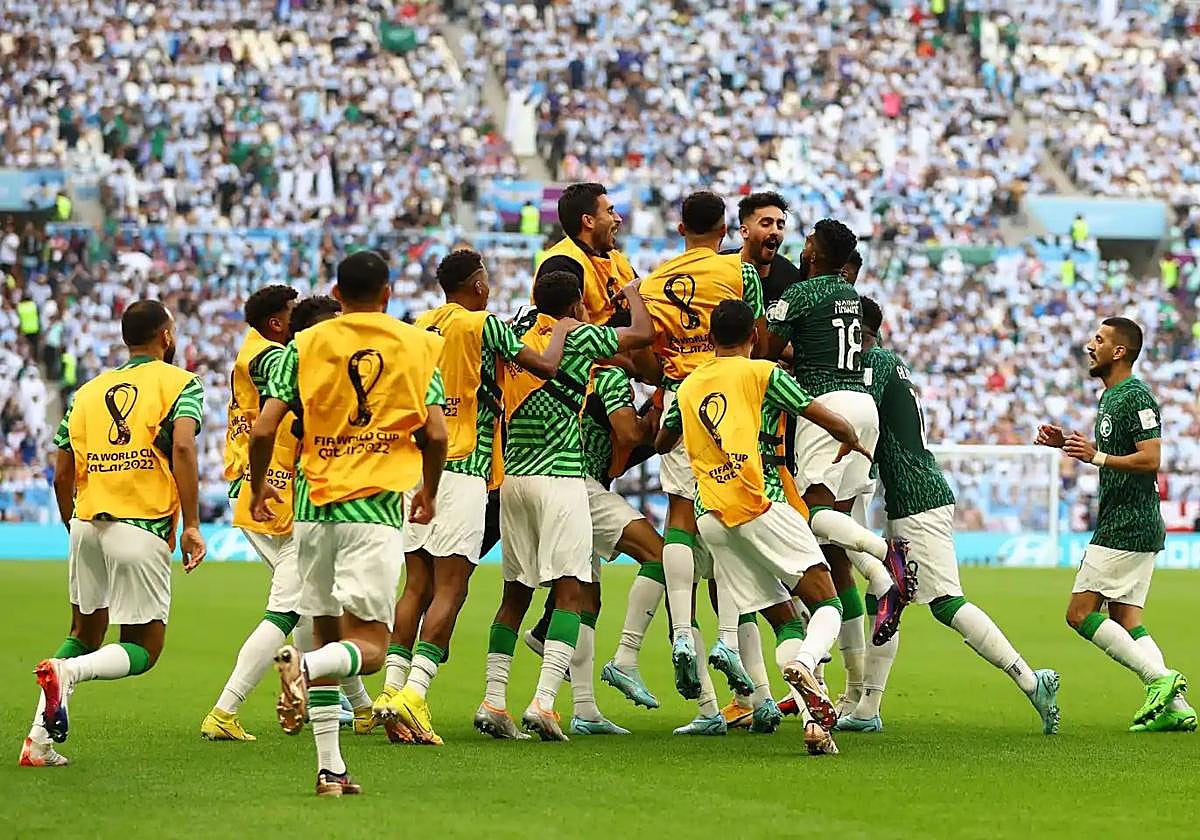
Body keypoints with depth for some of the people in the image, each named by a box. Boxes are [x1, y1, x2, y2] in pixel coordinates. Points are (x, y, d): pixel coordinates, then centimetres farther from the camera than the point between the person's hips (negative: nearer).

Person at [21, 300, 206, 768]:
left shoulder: (89, 392, 18)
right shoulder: (180, 383, 3)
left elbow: (62, 475, 16)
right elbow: (182, 448, -14)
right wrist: (191, 525, -16)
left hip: (87, 524, 5)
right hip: (143, 529, -5)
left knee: (85, 634, 21)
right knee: (143, 650, 4)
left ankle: (40, 738, 7)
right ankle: (68, 672, -25)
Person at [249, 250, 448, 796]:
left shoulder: (304, 346, 6)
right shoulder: (418, 344, 5)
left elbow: (263, 429, -2)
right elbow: (436, 435, -1)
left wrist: (258, 488, 16)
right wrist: (429, 494, 17)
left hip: (314, 505, 3)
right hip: (376, 506, -3)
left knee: (328, 636, 12)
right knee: (369, 646, -3)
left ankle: (330, 769, 7)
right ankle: (303, 665, -35)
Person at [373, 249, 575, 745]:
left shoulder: (419, 328, 14)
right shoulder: (483, 326, -5)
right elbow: (546, 366, -3)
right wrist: (562, 330, 14)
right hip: (462, 470, -6)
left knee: (417, 586, 8)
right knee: (450, 589, -7)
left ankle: (393, 687, 1)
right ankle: (413, 693, -18)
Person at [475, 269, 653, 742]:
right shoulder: (576, 337, -5)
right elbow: (643, 334, 2)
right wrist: (633, 293, 22)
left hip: (513, 477, 7)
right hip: (559, 477, -7)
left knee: (515, 593, 11)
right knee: (569, 591, -7)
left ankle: (493, 703, 7)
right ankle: (543, 702, -18)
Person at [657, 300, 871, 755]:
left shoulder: (687, 386, 19)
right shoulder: (762, 373, 6)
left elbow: (662, 443, 36)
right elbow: (836, 424, 5)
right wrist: (851, 443, 26)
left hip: (711, 517, 5)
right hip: (759, 504, -5)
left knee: (784, 620, 8)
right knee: (826, 603, -3)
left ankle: (815, 716, -10)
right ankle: (806, 662, -36)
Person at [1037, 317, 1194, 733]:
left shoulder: (1135, 397, -14)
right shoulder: (1110, 396, 17)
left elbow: (1151, 459, -22)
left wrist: (1097, 457, -25)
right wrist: (1069, 444, 15)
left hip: (1127, 525, -10)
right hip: (1128, 525, 10)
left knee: (1081, 613, -9)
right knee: (1125, 620, 8)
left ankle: (1160, 677, -12)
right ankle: (1175, 706, 2)